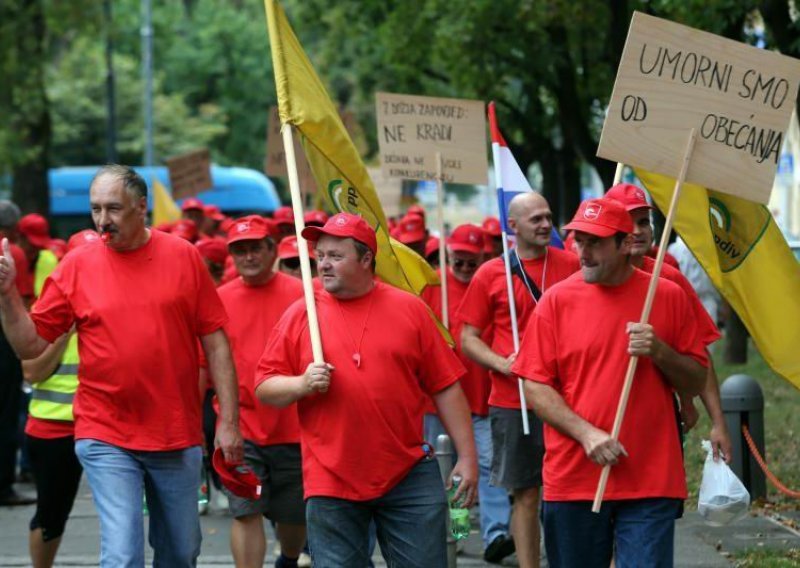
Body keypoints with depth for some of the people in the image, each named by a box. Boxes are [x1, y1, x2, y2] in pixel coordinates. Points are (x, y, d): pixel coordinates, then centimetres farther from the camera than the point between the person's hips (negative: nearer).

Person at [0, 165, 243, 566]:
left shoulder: (183, 257, 0)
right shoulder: (76, 266, -1)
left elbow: (215, 341, 2)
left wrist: (228, 420, -1)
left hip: (179, 437, 2)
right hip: (107, 440, -1)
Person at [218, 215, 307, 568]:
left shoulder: (300, 295, -3)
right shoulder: (220, 300, 1)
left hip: (293, 429, 0)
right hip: (241, 430, 0)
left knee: (294, 515, 14)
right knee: (245, 513, -6)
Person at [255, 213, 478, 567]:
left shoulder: (409, 310, 4)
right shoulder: (300, 315, 4)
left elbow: (445, 388, 5)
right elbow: (264, 387, 5)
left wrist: (467, 457, 1)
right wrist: (302, 384, -15)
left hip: (409, 475, 0)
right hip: (331, 482, 0)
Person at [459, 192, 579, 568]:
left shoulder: (571, 265, 4)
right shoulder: (490, 274, 2)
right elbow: (468, 337, 5)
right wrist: (502, 363, -12)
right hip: (512, 402, 0)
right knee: (525, 495, 5)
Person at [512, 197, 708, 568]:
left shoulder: (667, 297, 5)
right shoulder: (557, 300, 3)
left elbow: (696, 382, 9)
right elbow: (535, 386, 0)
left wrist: (659, 352, -11)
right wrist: (586, 434, -12)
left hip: (651, 483, 0)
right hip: (573, 480, 1)